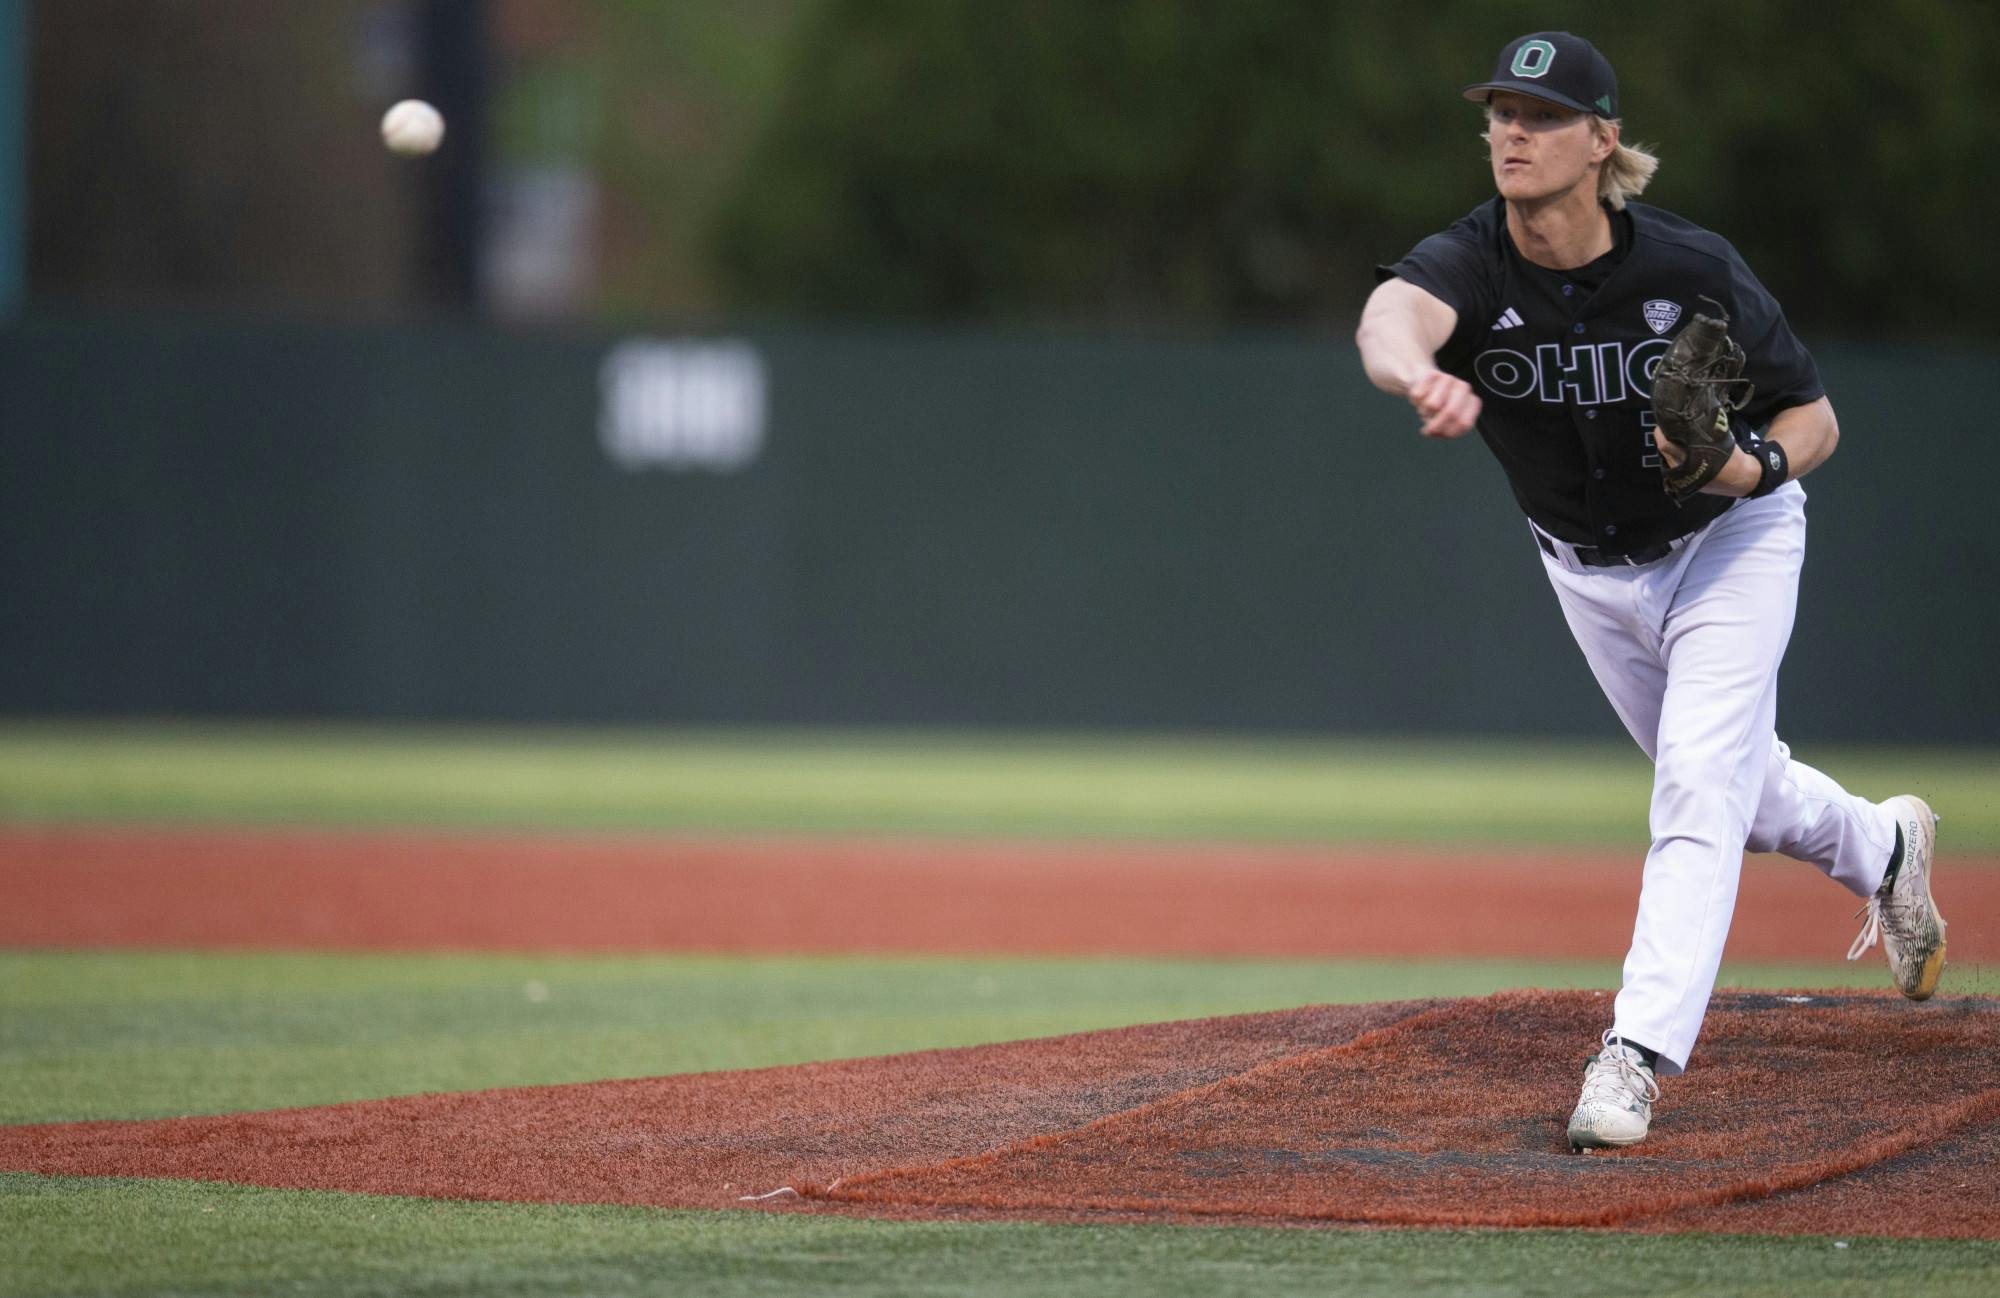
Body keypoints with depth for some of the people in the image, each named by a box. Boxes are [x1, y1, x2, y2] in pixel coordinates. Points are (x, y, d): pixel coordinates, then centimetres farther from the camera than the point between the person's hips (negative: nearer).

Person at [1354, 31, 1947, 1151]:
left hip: (1729, 547, -4)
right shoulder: (1470, 266, -26)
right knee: (1728, 779, 22)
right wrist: (1416, 375, -76)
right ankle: (1880, 848, 51)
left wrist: (1755, 467, -39)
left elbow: (1816, 417, -16)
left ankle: (1639, 1058, -19)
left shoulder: (1695, 272, -28)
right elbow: (1393, 313, -52)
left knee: (1699, 794, -18)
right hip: (1589, 572, 4)